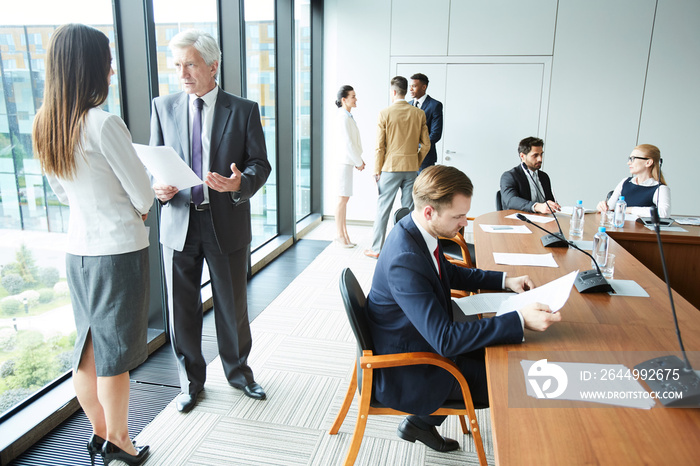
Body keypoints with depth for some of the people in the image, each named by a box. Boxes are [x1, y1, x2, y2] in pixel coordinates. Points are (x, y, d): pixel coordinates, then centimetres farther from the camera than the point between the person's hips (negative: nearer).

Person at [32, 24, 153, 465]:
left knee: (89, 346, 17)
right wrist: (136, 208, 9)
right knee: (115, 351, 7)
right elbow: (143, 196, -13)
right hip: (120, 251, -7)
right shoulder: (104, 123, -20)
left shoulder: (44, 125, 3)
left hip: (78, 250, 7)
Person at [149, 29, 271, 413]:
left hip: (227, 224, -1)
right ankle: (191, 380, 32)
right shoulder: (163, 107, 7)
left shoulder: (244, 110, 1)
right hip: (178, 223, 2)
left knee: (233, 307, 12)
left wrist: (240, 183, -23)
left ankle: (238, 372, 36)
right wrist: (159, 188, -14)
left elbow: (260, 163, -2)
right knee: (182, 310, 10)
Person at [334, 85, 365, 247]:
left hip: (348, 160, 10)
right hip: (344, 161, -10)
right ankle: (340, 235, 3)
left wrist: (359, 159, 13)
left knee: (345, 198, 12)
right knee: (343, 198, -4)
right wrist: (359, 162, -10)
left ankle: (344, 234, 19)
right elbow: (348, 143, -18)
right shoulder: (343, 117, -15)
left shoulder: (348, 116, 15)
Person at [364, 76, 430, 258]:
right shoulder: (419, 114, 2)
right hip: (411, 167, 3)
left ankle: (377, 249, 11)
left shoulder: (385, 113, -8)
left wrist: (377, 171, 0)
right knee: (409, 209, 10)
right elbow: (426, 144, 3)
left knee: (383, 209, 5)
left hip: (390, 167, -3)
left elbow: (380, 146, -8)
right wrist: (416, 163, 15)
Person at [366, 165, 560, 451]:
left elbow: (450, 274, 13)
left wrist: (504, 280, 4)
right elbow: (445, 340, -34)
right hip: (405, 373, -8)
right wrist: (520, 320, -34)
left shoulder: (414, 230, -6)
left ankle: (423, 420, 26)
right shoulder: (404, 261, -35)